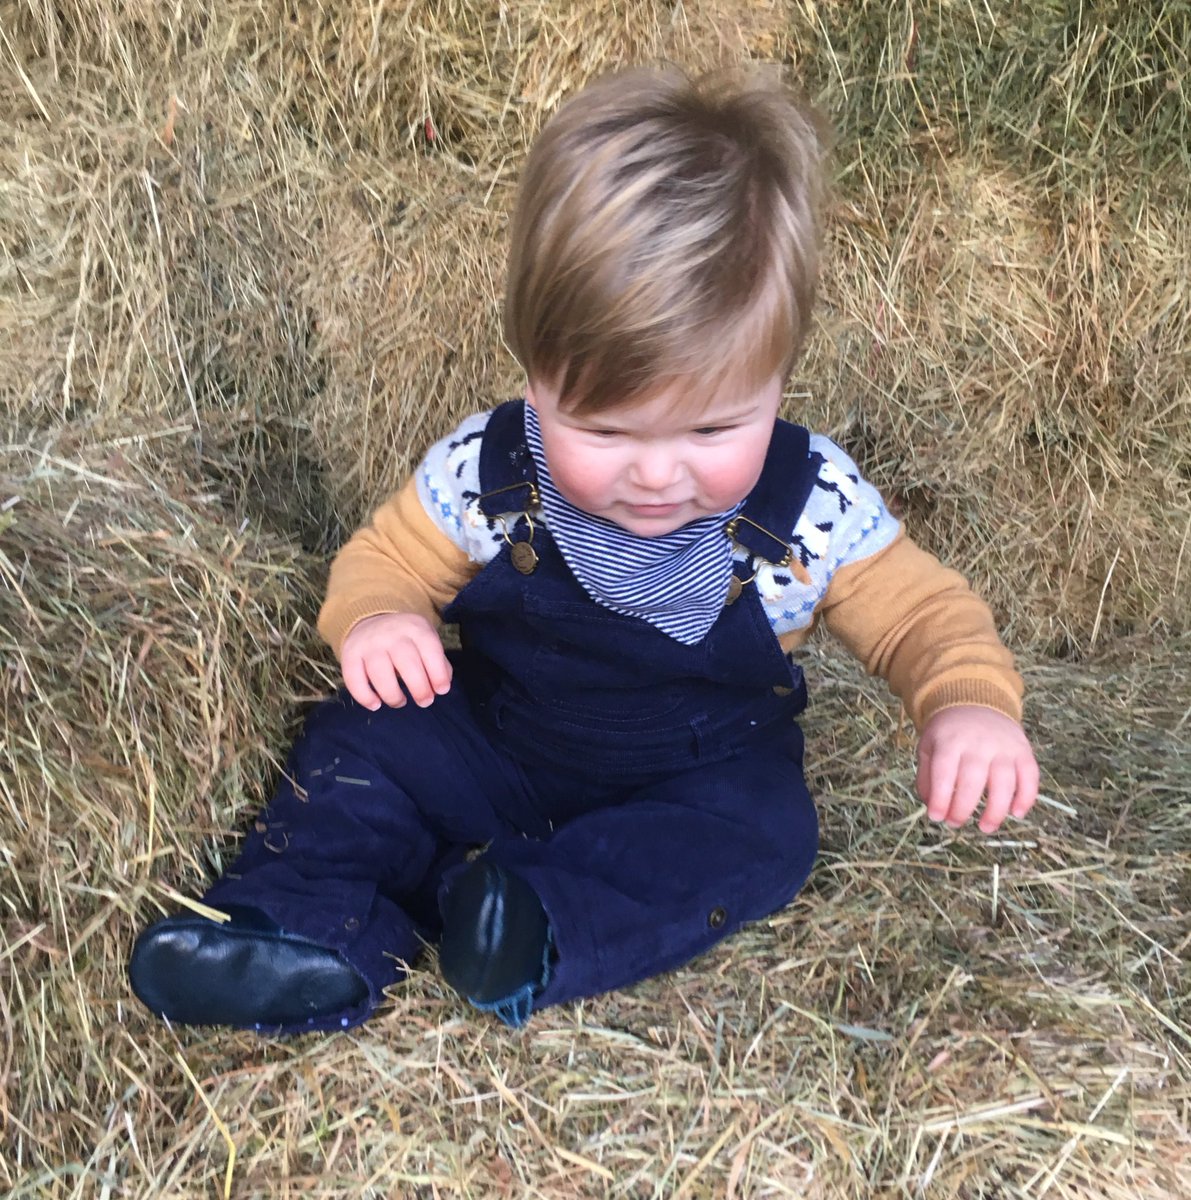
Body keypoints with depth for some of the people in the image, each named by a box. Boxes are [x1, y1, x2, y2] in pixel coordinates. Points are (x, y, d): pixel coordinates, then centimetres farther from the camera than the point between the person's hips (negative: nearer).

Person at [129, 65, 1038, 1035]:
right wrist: (375, 617, -28)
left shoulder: (813, 512, -21)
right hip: (491, 746, 1)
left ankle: (537, 932, -34)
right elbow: (389, 556, -3)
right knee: (371, 732, -16)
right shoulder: (484, 473, -19)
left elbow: (922, 612, -10)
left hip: (696, 776, -1)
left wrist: (971, 702, -32)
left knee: (763, 826, -28)